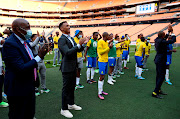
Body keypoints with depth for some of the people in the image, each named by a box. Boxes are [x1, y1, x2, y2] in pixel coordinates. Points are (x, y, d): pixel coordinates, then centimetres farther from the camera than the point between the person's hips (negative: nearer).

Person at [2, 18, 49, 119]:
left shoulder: (25, 42, 7)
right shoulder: (10, 44, -21)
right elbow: (21, 68, -27)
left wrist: (41, 54, 3)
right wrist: (39, 57, -23)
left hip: (29, 87, 9)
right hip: (18, 90, -9)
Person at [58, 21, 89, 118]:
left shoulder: (71, 38, 12)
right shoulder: (61, 39, -16)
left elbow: (78, 50, 13)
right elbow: (68, 52, -28)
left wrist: (83, 43, -5)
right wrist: (79, 44, -29)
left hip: (73, 67, 9)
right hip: (67, 68, -9)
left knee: (72, 86, 19)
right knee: (66, 88, 2)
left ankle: (71, 104, 36)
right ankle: (64, 109, 18)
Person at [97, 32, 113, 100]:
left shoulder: (107, 42, 14)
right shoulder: (100, 42, -11)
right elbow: (100, 52, -17)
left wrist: (110, 47, 4)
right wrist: (108, 47, -15)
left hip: (106, 61, 8)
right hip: (102, 61, -8)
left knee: (103, 76, 12)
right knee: (101, 77, -6)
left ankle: (101, 90, 22)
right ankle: (99, 93, 1)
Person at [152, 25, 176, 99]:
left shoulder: (157, 40, 6)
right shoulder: (161, 42, -21)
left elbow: (164, 39, 26)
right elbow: (173, 40, -15)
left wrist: (169, 32, 22)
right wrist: (172, 32, -1)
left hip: (158, 60, 10)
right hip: (161, 61, -10)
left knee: (159, 76, 18)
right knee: (161, 77, -4)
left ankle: (158, 90, 31)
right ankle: (155, 93, -2)